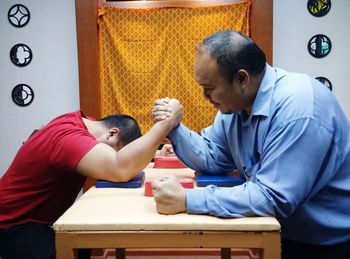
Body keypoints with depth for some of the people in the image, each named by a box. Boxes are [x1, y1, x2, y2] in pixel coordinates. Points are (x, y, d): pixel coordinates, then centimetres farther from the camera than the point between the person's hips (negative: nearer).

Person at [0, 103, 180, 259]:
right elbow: (121, 169, -45)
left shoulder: (77, 122, -1)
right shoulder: (68, 136, -31)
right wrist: (166, 123, -40)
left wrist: (150, 151, -12)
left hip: (42, 218, 9)